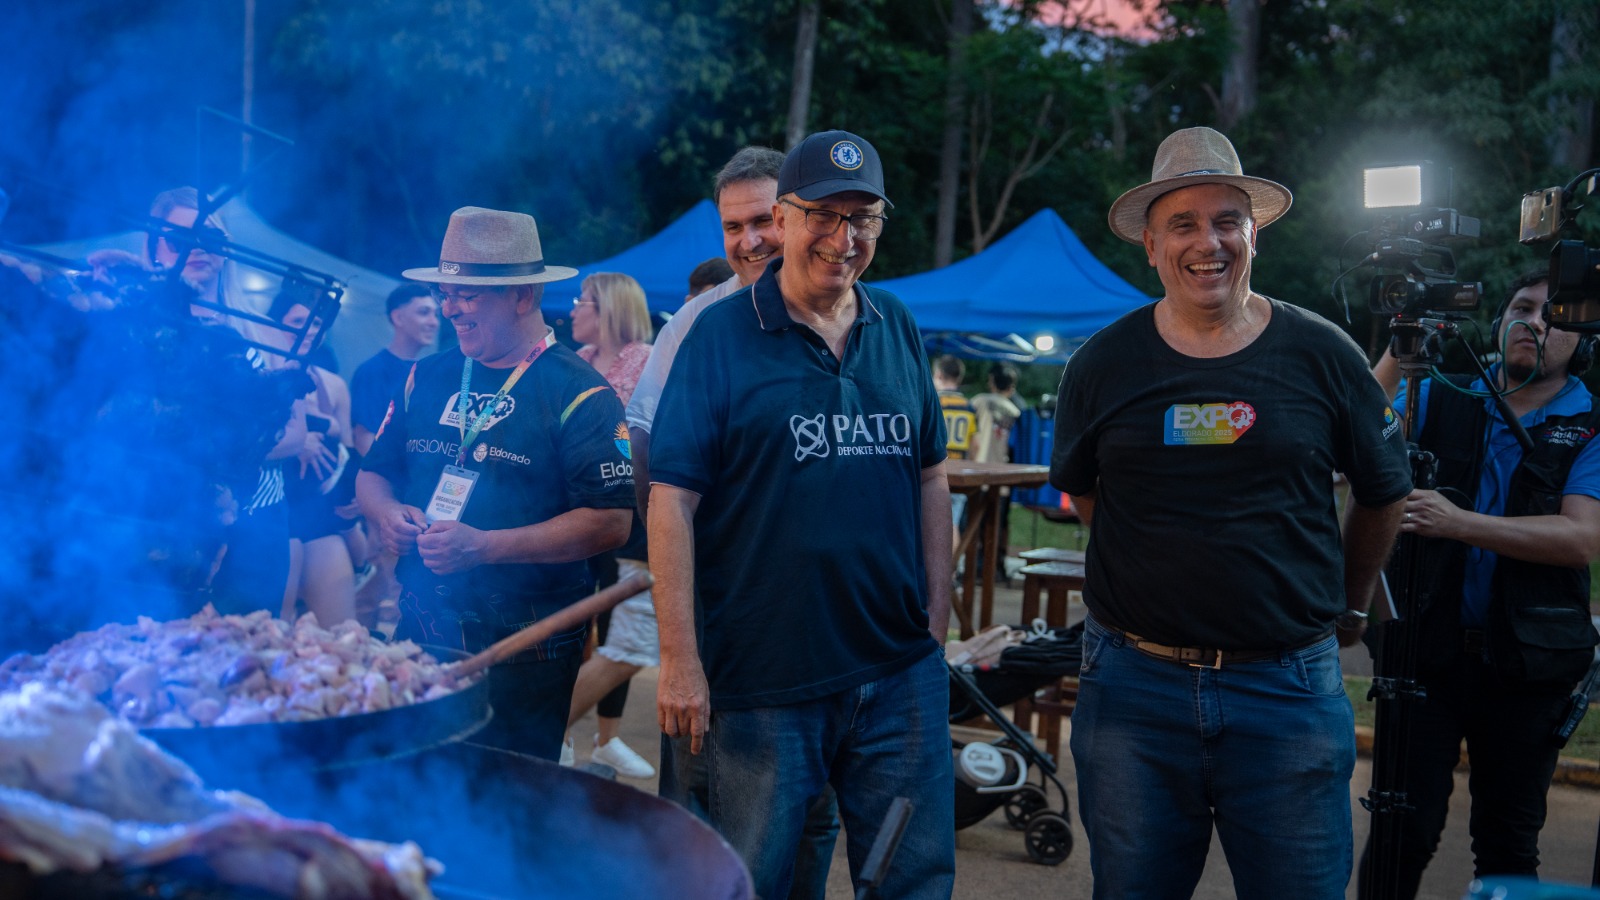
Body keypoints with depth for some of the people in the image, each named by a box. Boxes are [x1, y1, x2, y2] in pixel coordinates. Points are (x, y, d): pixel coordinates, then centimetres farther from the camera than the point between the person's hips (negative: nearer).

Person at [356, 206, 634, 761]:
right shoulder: (427, 378, 9)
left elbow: (611, 522, -17)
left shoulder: (579, 394, -10)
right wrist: (387, 512, -6)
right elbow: (374, 472, 19)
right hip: (420, 632, 5)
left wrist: (483, 546, -21)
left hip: (528, 652, -5)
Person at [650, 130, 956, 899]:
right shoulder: (721, 333, -6)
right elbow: (672, 499, -10)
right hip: (758, 685, -4)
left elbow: (930, 478, 14)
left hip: (901, 676, 4)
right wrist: (680, 660, -13)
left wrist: (938, 617, 10)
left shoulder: (897, 329, 8)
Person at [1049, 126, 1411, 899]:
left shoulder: (1322, 356, -1)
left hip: (1289, 689, 0)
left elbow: (1383, 494, 13)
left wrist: (1349, 604, 21)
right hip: (1132, 686, 1)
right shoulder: (1102, 364, 0)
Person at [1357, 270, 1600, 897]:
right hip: (1431, 650, 0)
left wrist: (1460, 523, -23)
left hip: (1526, 663, 0)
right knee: (1405, 829, 1)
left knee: (1508, 842, 13)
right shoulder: (1443, 400, 6)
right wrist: (1400, 351, -17)